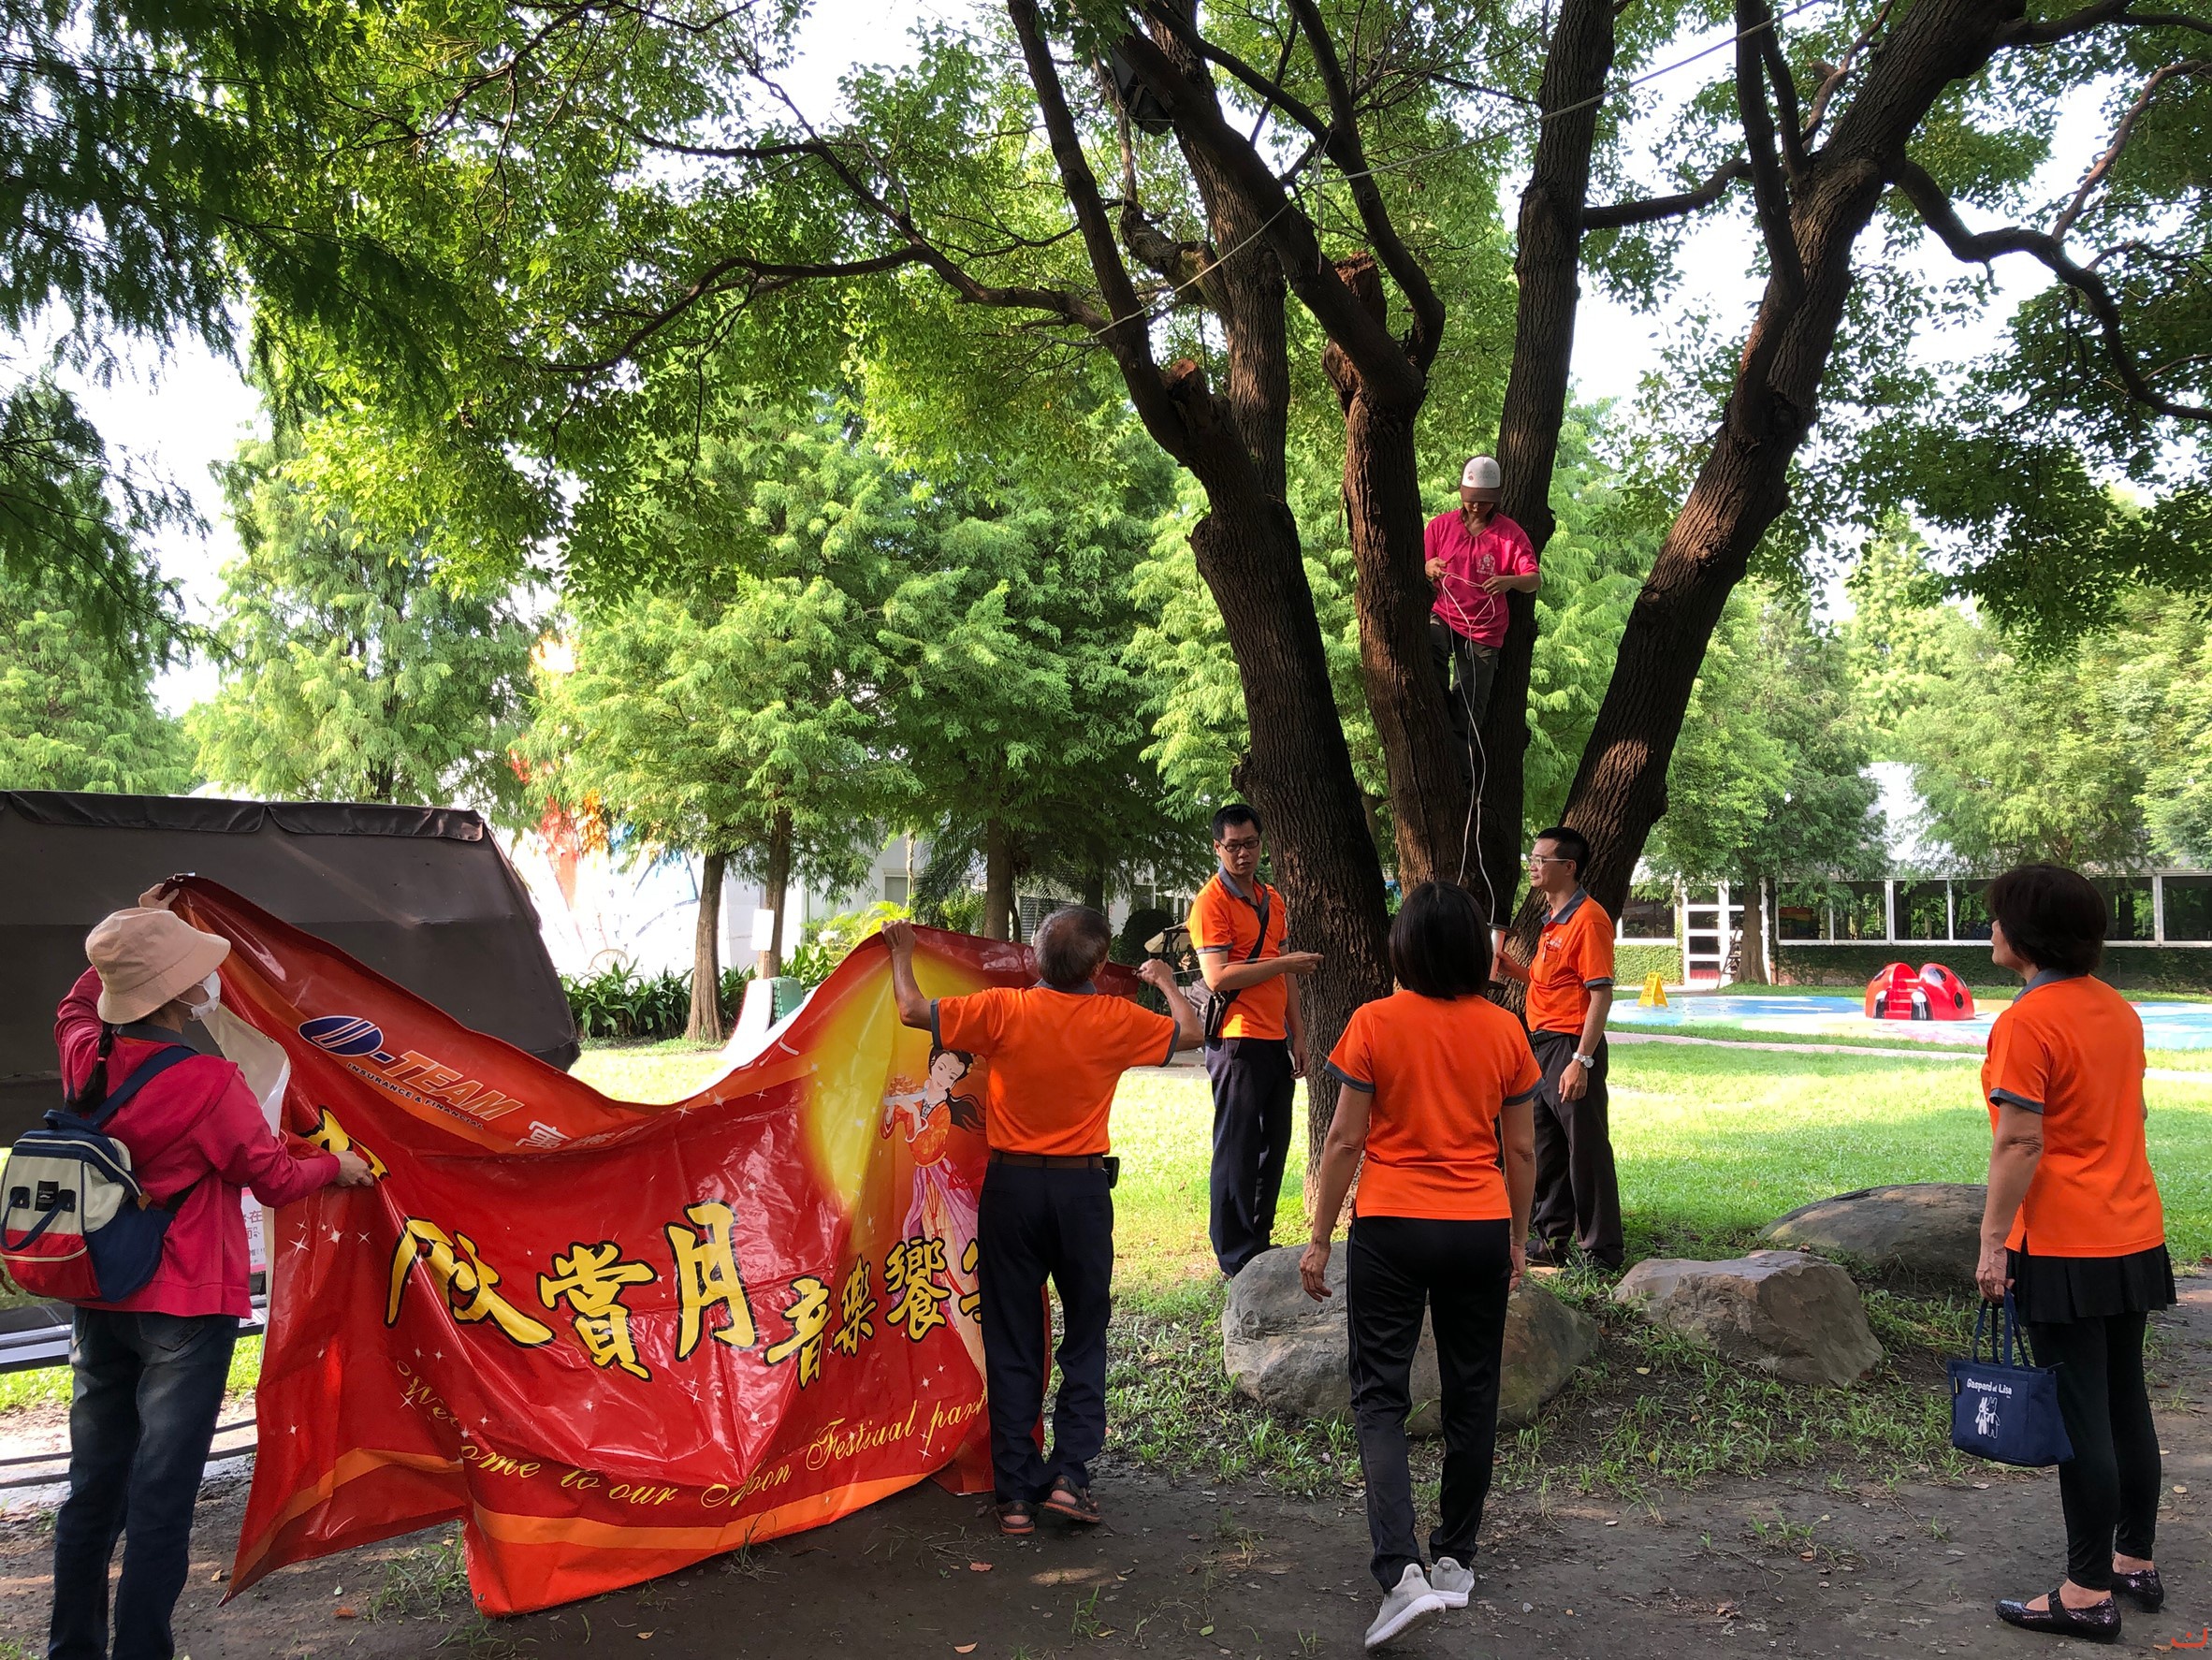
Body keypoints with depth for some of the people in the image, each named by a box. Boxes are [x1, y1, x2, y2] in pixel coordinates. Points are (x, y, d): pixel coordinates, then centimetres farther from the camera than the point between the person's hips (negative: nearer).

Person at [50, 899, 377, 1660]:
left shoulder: (85, 1057, -4)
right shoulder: (209, 1083, -22)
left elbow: (77, 1004, 22)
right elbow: (277, 1179, -11)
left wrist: (139, 935, 21)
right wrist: (339, 1166, 8)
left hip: (97, 1303, 7)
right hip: (184, 1310, -7)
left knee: (93, 1485, 18)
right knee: (161, 1497, 1)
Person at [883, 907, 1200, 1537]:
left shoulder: (1002, 1010, -11)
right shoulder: (1116, 1020, -7)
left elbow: (914, 1010, -6)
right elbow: (1190, 1033, 9)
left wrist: (902, 953, 12)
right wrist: (1166, 982, 28)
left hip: (1011, 1185, 0)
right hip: (1082, 1186, 0)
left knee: (1013, 1343, 7)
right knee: (1085, 1334, 14)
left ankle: (1016, 1495, 10)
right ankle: (1069, 1474, 7)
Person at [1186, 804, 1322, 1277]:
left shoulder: (1274, 901, 15)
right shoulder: (1211, 901, -9)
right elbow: (1217, 977, -18)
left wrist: (1297, 1034, 15)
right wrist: (1285, 962, -16)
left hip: (1275, 1041, 8)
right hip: (1238, 1041, -8)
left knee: (1275, 1144, 13)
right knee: (1237, 1150, -2)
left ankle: (1259, 1240, 26)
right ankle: (1235, 1256, 6)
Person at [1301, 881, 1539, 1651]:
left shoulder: (1373, 1023, -9)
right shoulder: (1504, 1030, 0)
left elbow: (1345, 1140, -8)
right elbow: (1521, 1150, 5)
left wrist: (1318, 1239, 0)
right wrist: (1518, 1238, 18)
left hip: (1391, 1228, -3)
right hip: (1481, 1231, 3)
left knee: (1381, 1396, 3)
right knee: (1471, 1394, 15)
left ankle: (1402, 1572, -11)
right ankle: (1456, 1561, 27)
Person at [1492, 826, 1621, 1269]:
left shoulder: (1588, 918, -14)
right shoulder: (1554, 919, 16)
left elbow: (1601, 993, -19)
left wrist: (1581, 1060, -23)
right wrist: (1514, 970, 5)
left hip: (1571, 1048, -10)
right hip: (1543, 1046, 10)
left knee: (1586, 1151, -2)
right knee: (1546, 1150, 16)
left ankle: (1601, 1250, 7)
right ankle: (1553, 1240, 26)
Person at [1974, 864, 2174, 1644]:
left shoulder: (2026, 1023, -18)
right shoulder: (2118, 1009, 7)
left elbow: (2019, 1145, -21)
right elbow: (2122, 1114, 16)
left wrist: (1992, 1242, -15)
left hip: (2064, 1249, -8)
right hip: (2134, 1236, 8)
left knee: (2081, 1417, -1)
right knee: (2128, 1405, 17)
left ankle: (2088, 1595, 7)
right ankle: (2136, 1563, 28)